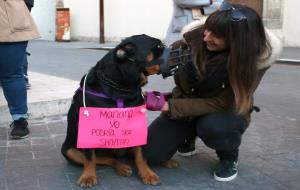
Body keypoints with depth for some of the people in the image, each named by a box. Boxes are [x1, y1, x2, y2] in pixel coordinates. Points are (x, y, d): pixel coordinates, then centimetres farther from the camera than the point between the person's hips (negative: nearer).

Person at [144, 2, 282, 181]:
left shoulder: (256, 57, -27)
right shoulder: (196, 36, -19)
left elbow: (222, 104, -27)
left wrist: (172, 107, -30)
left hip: (227, 112, -3)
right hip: (187, 104, 3)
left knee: (212, 126, -39)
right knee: (151, 153, -11)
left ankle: (229, 157, -3)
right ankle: (190, 131, 20)